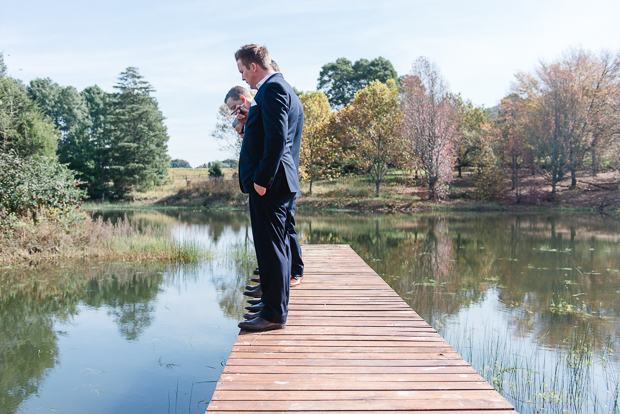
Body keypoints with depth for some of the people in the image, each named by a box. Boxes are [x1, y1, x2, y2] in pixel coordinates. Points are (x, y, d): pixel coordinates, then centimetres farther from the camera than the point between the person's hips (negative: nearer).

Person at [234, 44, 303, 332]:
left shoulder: (273, 89, -10)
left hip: (270, 182, -11)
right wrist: (249, 121, 14)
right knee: (276, 246, 15)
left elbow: (277, 138, -21)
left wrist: (263, 178, -22)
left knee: (271, 248, -7)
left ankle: (274, 314, -1)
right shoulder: (284, 90, 23)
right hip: (279, 182, 11)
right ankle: (276, 306, 26)